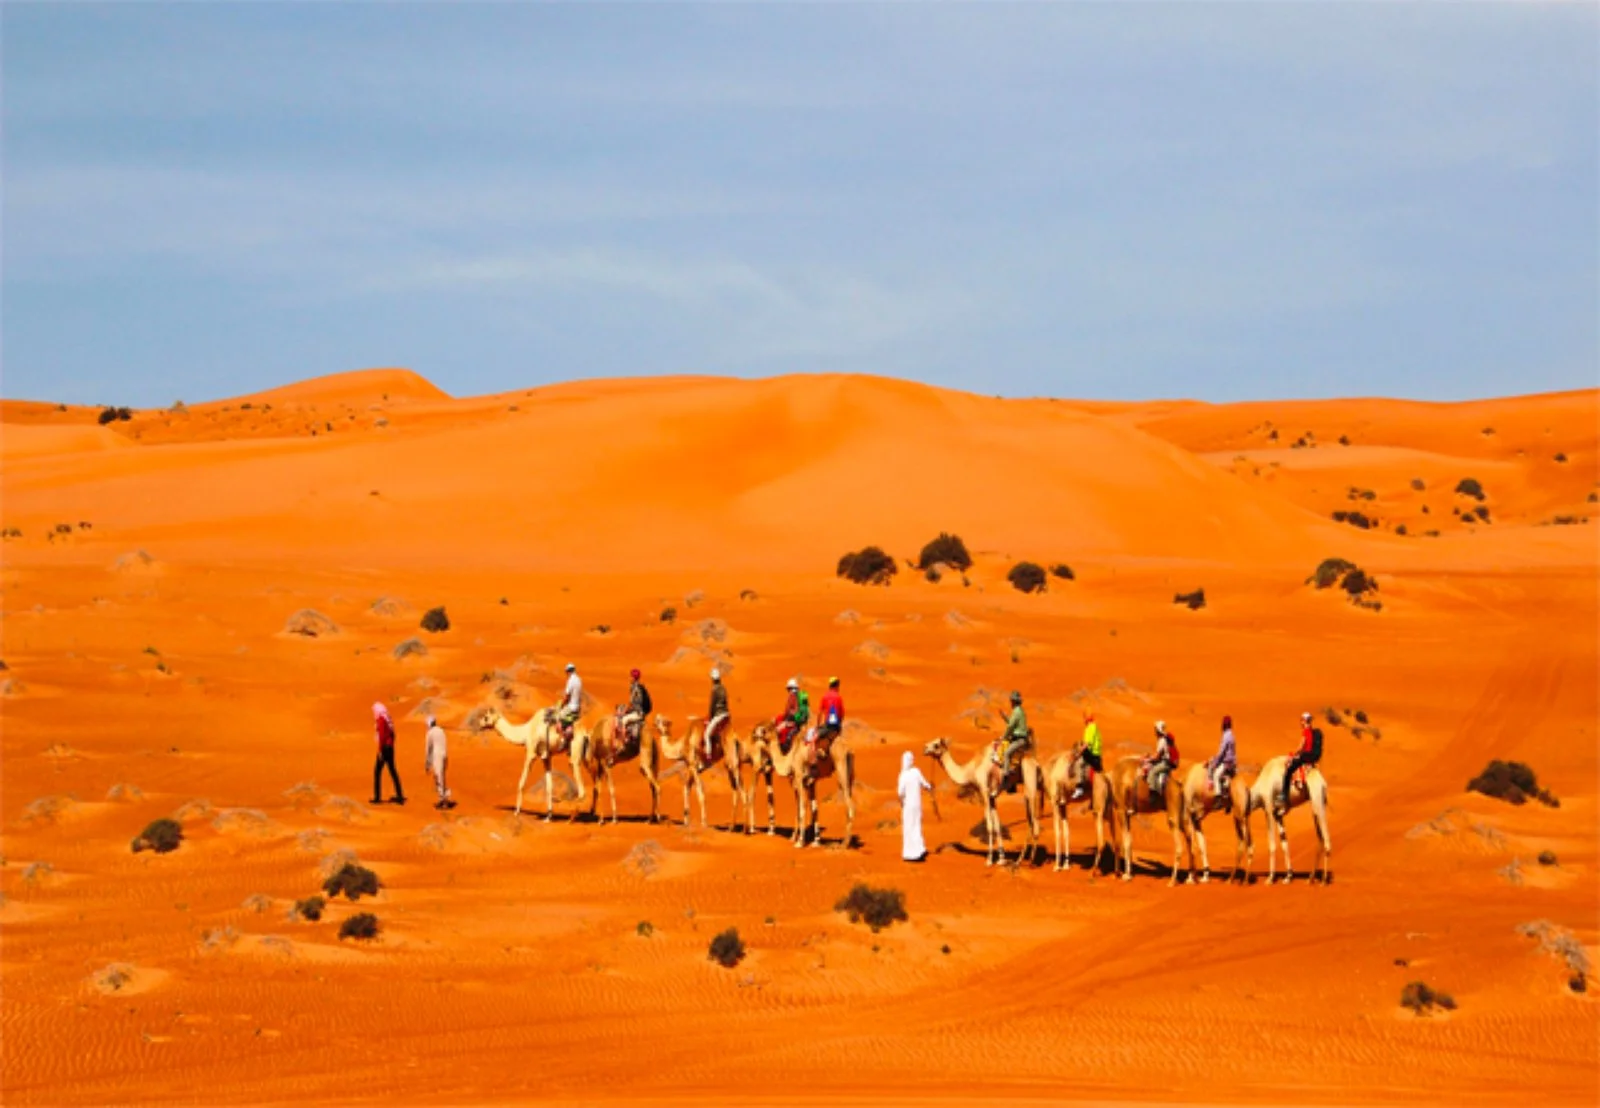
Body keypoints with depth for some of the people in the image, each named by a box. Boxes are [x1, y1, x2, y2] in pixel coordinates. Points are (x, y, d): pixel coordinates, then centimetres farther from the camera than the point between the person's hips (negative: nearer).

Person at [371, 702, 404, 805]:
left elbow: (381, 736, -19)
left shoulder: (380, 720, -12)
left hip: (384, 748, -8)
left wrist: (380, 751, -19)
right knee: (392, 770, 10)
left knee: (377, 771, -3)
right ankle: (400, 796, 8)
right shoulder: (388, 720, 12)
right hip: (390, 747, 8)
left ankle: (377, 797, -5)